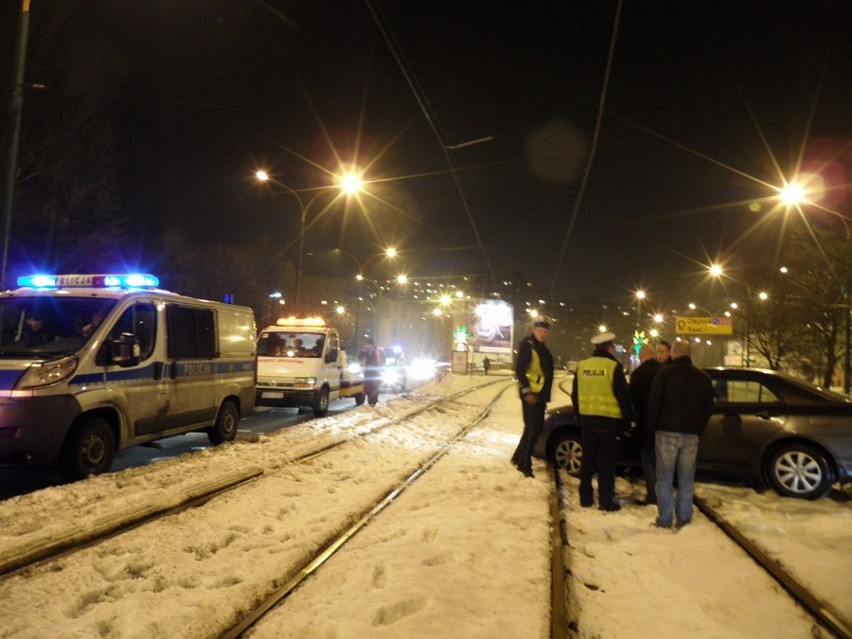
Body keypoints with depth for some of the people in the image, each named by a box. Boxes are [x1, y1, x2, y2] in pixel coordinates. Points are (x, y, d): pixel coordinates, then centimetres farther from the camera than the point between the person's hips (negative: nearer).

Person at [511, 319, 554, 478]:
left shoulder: (542, 349, 18)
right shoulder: (527, 346, -10)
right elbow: (519, 370, -17)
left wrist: (545, 394, 18)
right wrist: (527, 391, -21)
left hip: (540, 394, 9)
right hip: (531, 394, -9)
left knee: (537, 429, 13)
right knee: (532, 429, -7)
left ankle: (519, 458, 24)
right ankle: (524, 464, 1)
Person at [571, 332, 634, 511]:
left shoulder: (582, 366, 5)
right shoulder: (614, 367, -11)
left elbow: (575, 395, 11)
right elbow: (623, 396, -9)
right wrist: (628, 418, 3)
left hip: (587, 419, 4)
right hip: (609, 420, -4)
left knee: (588, 459, 12)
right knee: (607, 461, 3)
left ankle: (585, 498, 16)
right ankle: (606, 500, 4)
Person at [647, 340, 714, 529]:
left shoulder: (664, 373, -7)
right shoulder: (703, 377, 8)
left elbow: (654, 402, -9)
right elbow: (708, 408, 12)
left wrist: (653, 426, 3)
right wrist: (697, 429, 17)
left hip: (667, 432, -4)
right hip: (691, 435, 4)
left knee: (665, 478, 3)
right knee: (686, 479, 12)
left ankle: (664, 519, 3)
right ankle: (683, 518, 14)